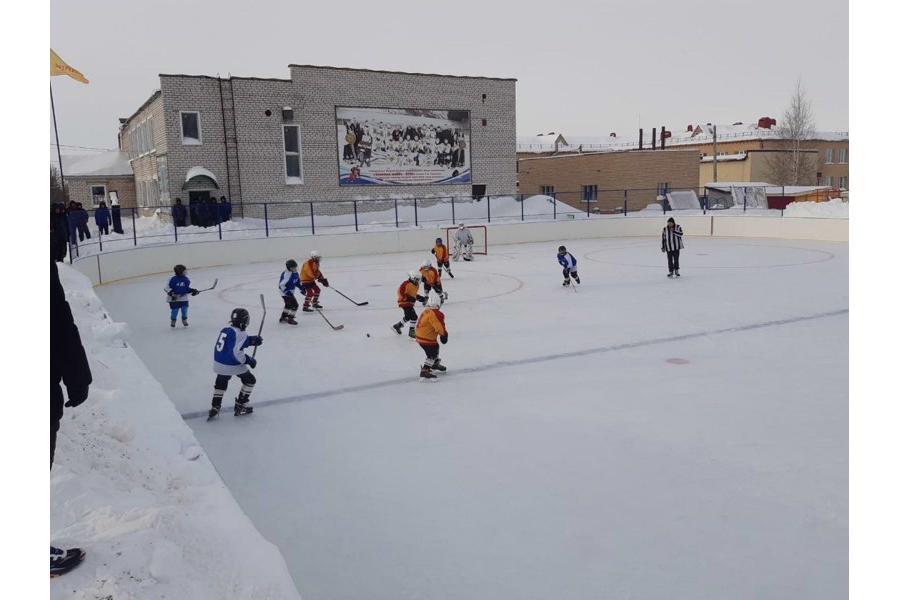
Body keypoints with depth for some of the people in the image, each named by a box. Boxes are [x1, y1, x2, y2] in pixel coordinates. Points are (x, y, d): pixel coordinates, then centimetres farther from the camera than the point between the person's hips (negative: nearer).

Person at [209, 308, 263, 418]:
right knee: (250, 381, 12)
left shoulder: (225, 329, 5)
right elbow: (236, 352, -25)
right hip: (232, 365, -7)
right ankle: (240, 406, 17)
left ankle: (215, 406, 30)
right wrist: (249, 360, -14)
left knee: (220, 383, 28)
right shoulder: (240, 334, -18)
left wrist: (253, 340, 10)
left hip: (219, 363, 7)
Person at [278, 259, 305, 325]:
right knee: (295, 305, -12)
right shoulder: (287, 274, -27)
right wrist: (287, 292, -33)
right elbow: (281, 284, -29)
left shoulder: (295, 273, 2)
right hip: (285, 293, -10)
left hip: (290, 292, 10)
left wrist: (302, 288, 6)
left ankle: (283, 318, 41)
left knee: (289, 304, 25)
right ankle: (290, 319, -1)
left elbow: (297, 282, 17)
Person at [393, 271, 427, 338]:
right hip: (405, 303, -10)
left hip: (410, 303, 10)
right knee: (414, 317, -14)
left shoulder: (416, 285, 12)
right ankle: (412, 331, -5)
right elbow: (400, 291, -22)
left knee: (408, 317, 22)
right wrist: (407, 298, -27)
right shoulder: (406, 284, -19)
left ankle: (397, 326, 40)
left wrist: (422, 298, 11)